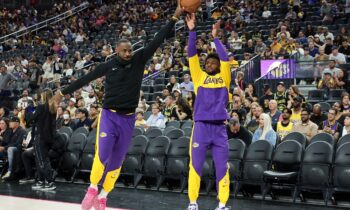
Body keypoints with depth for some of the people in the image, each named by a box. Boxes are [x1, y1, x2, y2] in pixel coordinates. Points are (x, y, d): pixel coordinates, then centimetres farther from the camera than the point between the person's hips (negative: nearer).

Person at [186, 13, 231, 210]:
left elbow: (225, 59, -3)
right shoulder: (199, 77, 11)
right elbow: (192, 56, 3)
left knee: (222, 167, 3)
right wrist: (192, 31, -6)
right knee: (196, 165, 0)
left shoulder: (224, 78, 10)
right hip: (201, 126, 0)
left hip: (220, 127, 0)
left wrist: (215, 37, -6)